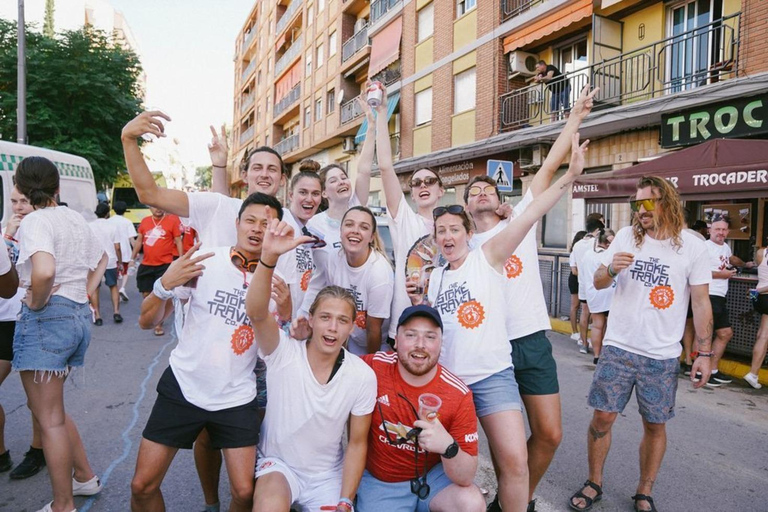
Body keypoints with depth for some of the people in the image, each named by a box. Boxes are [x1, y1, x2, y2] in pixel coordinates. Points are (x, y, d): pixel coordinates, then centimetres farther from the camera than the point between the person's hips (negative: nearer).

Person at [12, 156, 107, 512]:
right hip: (80, 316, 8)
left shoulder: (34, 221, -13)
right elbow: (101, 259, 27)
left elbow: (44, 271, -32)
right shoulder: (76, 219, 11)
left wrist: (35, 302, -14)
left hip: (46, 319, -8)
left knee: (50, 418, 4)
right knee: (47, 408, 23)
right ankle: (85, 476, 33)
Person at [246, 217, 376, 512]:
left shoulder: (363, 376, -14)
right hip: (277, 463, -3)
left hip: (328, 475, 3)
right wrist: (269, 256, -53)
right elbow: (256, 313, -38)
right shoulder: (283, 352, -18)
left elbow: (357, 443, -4)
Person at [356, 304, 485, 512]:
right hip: (379, 481, 0)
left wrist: (448, 447, -37)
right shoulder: (374, 367, -18)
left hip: (432, 476, 0)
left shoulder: (459, 395, -18)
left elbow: (466, 478, -16)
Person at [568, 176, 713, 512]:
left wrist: (704, 353, -2)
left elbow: (701, 302, 0)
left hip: (663, 356, -1)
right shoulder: (626, 236, 1)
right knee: (602, 417, 4)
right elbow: (598, 283, 6)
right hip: (618, 348, 1)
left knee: (655, 425, 10)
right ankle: (594, 484, 24)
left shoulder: (693, 246, -3)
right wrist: (611, 270, -17)